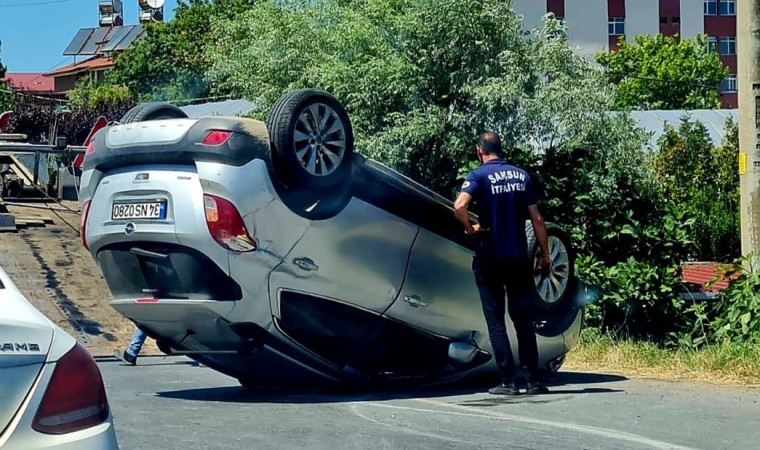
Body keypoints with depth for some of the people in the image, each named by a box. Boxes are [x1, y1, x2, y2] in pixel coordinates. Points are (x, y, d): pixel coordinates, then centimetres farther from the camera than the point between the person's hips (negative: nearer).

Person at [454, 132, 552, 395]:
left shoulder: (479, 175, -6)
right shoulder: (522, 176, 6)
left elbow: (460, 205, -25)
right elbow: (537, 219, 6)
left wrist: (470, 228, -7)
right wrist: (544, 255, 13)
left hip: (490, 257, -3)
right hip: (518, 257, 4)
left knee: (496, 320, 4)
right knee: (524, 320, 10)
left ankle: (509, 381, -1)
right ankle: (533, 381, 9)